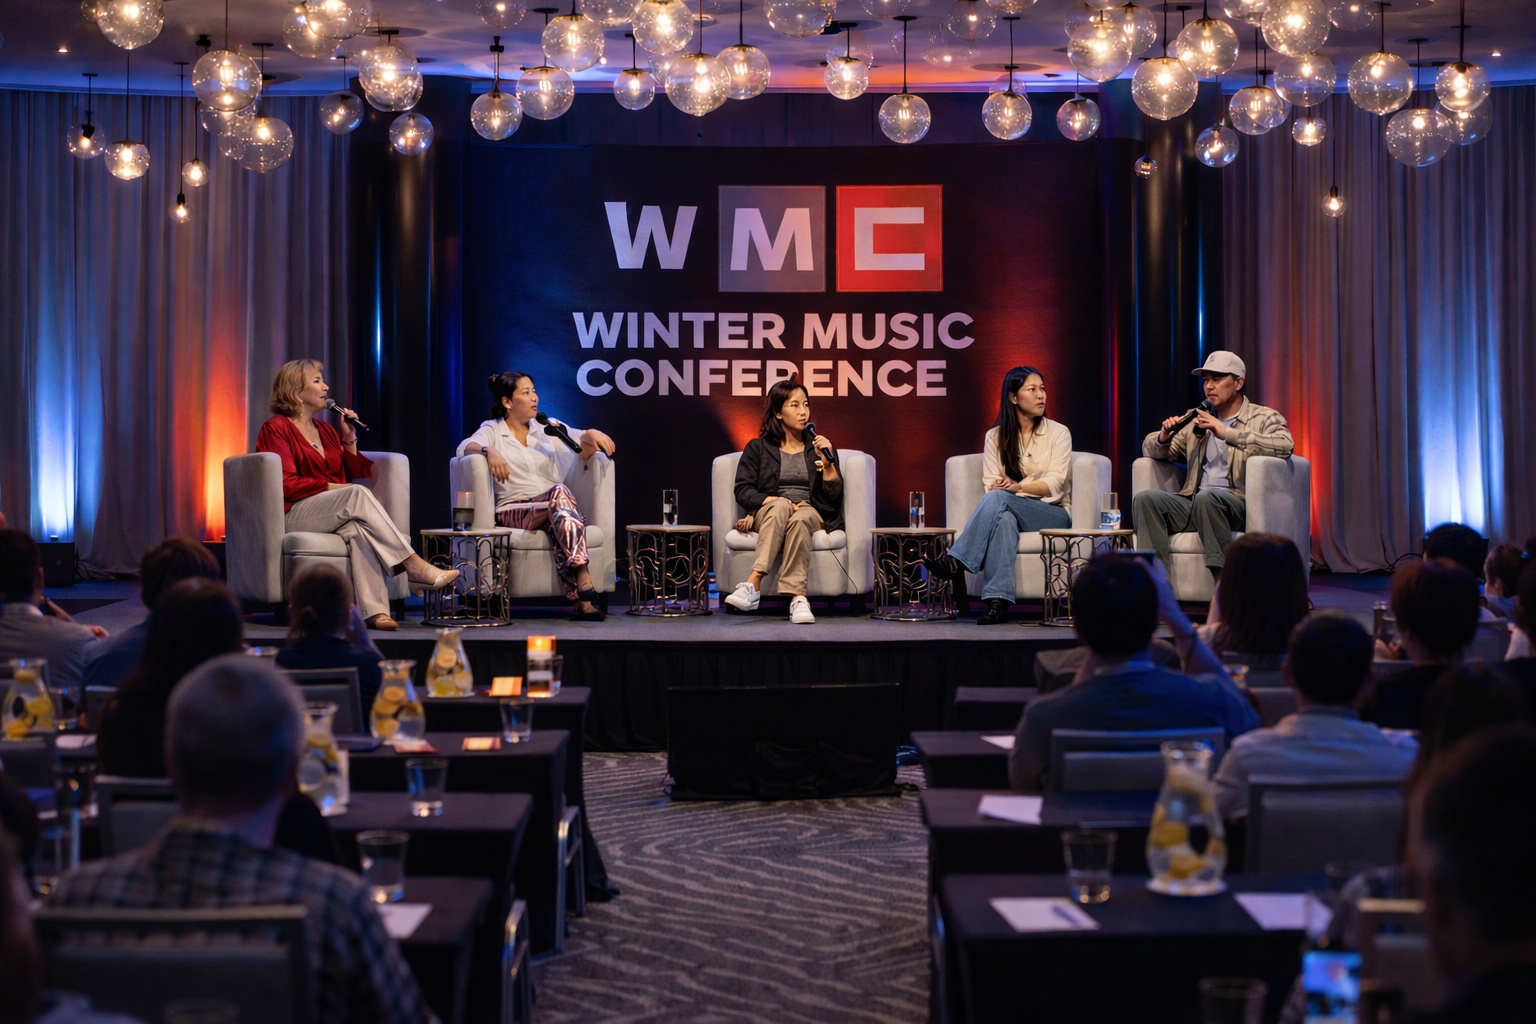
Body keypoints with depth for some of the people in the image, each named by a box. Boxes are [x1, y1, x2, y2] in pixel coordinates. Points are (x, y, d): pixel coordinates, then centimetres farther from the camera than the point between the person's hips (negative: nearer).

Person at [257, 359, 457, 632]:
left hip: (335, 514, 5)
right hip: (294, 515, -5)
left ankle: (374, 610, -52)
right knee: (358, 494, -32)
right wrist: (331, 486, -14)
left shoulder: (326, 430, 22)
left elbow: (356, 473, 20)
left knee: (357, 527, -34)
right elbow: (285, 484, -9)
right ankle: (413, 564, -36)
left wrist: (349, 438, 9)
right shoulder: (276, 428, 2)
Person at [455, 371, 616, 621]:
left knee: (560, 525, -36)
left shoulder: (549, 428, 21)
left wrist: (591, 435, -7)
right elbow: (464, 448, -10)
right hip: (514, 512, -3)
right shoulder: (492, 430, 10)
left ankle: (581, 599, -49)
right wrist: (488, 451, -33)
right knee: (559, 493, -34)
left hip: (552, 507, 3)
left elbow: (585, 450, 18)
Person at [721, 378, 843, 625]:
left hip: (811, 513, 1)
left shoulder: (819, 446, 18)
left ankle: (753, 585, -52)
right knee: (781, 506, -38)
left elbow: (834, 495, 9)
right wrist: (772, 500, -15)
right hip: (768, 514, 0)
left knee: (800, 519, -38)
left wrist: (827, 461, -6)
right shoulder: (758, 448, 14)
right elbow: (742, 490, 2)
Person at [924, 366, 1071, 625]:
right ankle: (998, 601, -51)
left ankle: (957, 561, -40)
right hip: (1009, 510, 2)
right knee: (1004, 519, -38)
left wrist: (1018, 487, -25)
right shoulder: (995, 436, 11)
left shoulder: (1058, 433, 4)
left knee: (998, 498, -33)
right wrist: (999, 488, -23)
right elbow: (990, 485, 2)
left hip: (1052, 514, -2)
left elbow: (1054, 484, -7)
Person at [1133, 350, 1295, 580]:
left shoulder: (1264, 418, 7)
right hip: (1194, 504, 5)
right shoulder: (1198, 420, 23)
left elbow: (1285, 446, -16)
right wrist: (1164, 436, -1)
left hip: (1240, 504, -5)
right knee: (1146, 499, -20)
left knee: (1206, 497, -37)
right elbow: (1151, 450, 25)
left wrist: (1227, 433, -19)